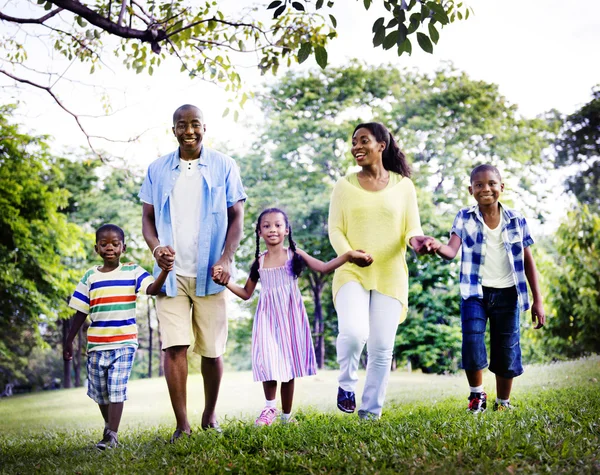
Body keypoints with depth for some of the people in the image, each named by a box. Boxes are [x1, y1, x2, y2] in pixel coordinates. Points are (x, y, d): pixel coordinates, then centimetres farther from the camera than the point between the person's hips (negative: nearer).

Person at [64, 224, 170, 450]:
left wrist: (164, 271, -35)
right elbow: (81, 312, 10)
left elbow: (153, 289, -17)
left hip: (124, 342, -3)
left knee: (117, 388, -12)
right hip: (96, 344, 3)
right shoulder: (90, 276, 6)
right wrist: (69, 341, 11)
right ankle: (109, 428, 31)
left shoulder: (133, 271, 0)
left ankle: (112, 435, -9)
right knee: (99, 391, 11)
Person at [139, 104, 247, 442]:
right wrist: (156, 247, -10)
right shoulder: (158, 170, 9)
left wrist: (226, 259, -10)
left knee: (212, 350, 4)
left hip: (209, 273, -1)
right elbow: (148, 216, 11)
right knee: (174, 347, -7)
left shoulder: (224, 166, 4)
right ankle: (182, 424, -2)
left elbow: (236, 216, 3)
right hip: (171, 272, 1)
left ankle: (210, 415, 22)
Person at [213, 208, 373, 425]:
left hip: (290, 315, -1)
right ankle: (270, 407, 6)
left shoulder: (294, 255, -1)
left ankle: (286, 415, 14)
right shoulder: (259, 262, 6)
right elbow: (246, 293, 15)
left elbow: (324, 267, -10)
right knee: (268, 362, -14)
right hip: (267, 317, 1)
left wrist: (348, 255, -23)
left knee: (289, 365, 3)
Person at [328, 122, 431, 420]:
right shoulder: (344, 186, 7)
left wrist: (415, 240, -19)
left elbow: (412, 228, 6)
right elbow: (335, 230, 3)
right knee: (353, 333, -24)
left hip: (390, 275, 1)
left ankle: (371, 411, 16)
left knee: (382, 348, 1)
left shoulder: (403, 185, 7)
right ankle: (347, 383, 6)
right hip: (352, 273, -1)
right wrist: (348, 254, -17)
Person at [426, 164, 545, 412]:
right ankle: (476, 394, 8)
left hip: (507, 293, 1)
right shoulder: (464, 218, -1)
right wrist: (438, 247, -40)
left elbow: (528, 261, 7)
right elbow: (452, 250, -15)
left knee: (507, 351, 6)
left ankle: (503, 403, 26)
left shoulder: (516, 220, 2)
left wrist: (538, 300, 5)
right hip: (475, 292, -1)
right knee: (472, 343, -17)